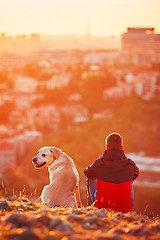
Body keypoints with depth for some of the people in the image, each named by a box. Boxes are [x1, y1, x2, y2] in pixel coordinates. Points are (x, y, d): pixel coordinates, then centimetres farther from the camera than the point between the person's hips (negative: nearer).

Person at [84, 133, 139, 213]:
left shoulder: (99, 163, -15)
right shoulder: (130, 165, -12)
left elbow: (87, 173, 9)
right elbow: (135, 174, 13)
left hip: (102, 207, -1)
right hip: (125, 209, 1)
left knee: (91, 179, 27)